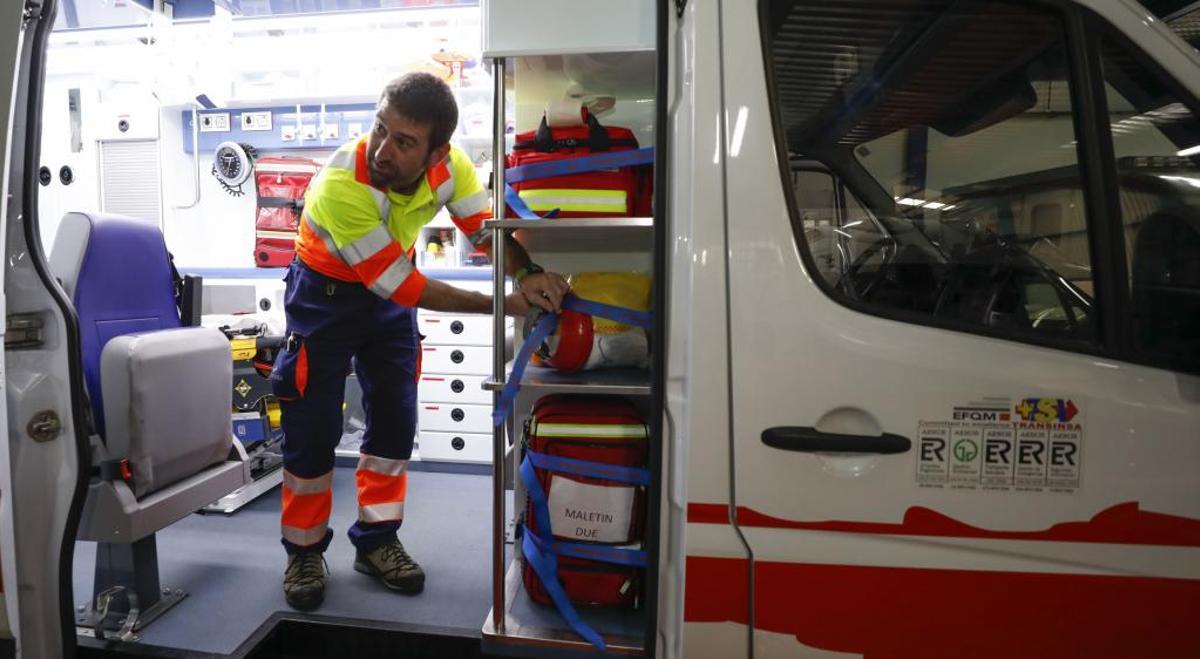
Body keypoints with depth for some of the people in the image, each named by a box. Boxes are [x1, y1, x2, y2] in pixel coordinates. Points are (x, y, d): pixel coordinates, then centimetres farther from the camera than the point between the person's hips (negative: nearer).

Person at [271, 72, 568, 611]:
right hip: (324, 291, -4)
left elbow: (487, 228, -17)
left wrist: (528, 276, -39)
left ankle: (376, 540, 21)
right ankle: (304, 552, 19)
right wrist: (499, 304, -32)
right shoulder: (340, 185, -35)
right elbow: (402, 285, -33)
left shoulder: (449, 165, -20)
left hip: (391, 290, 5)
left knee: (395, 419, 4)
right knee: (314, 427, -2)